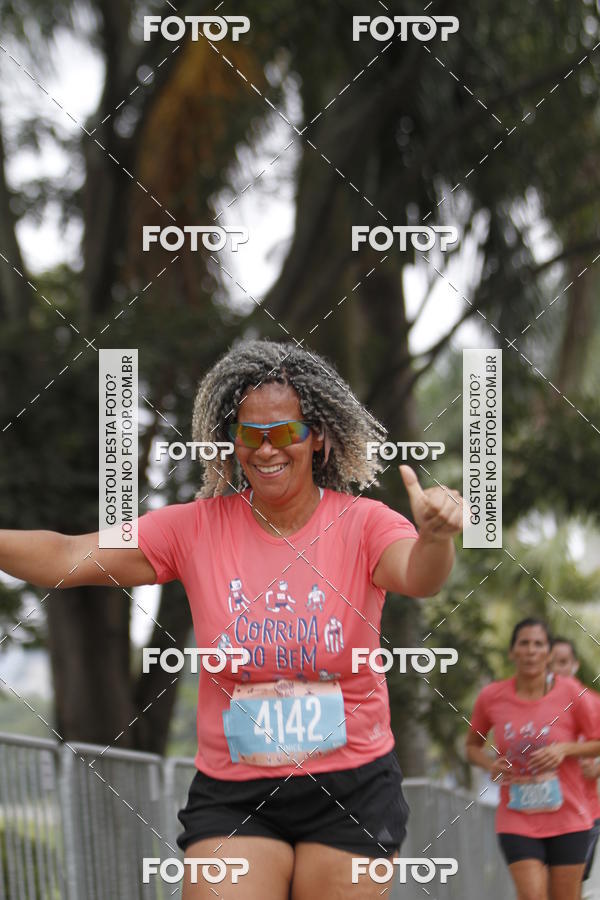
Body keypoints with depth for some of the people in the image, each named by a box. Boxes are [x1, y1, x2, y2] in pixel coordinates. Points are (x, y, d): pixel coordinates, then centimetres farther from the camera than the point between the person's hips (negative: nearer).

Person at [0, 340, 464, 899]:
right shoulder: (197, 529, -1)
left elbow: (418, 577, -24)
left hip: (351, 790, -1)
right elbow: (67, 559, -7)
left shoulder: (361, 525, -4)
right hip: (232, 796, 1)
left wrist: (434, 537, -48)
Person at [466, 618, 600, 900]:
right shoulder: (491, 697, -2)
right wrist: (491, 764, -8)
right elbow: (472, 746, 13)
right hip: (516, 821, 0)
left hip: (568, 820, 0)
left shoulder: (571, 693, -6)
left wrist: (565, 749, -16)